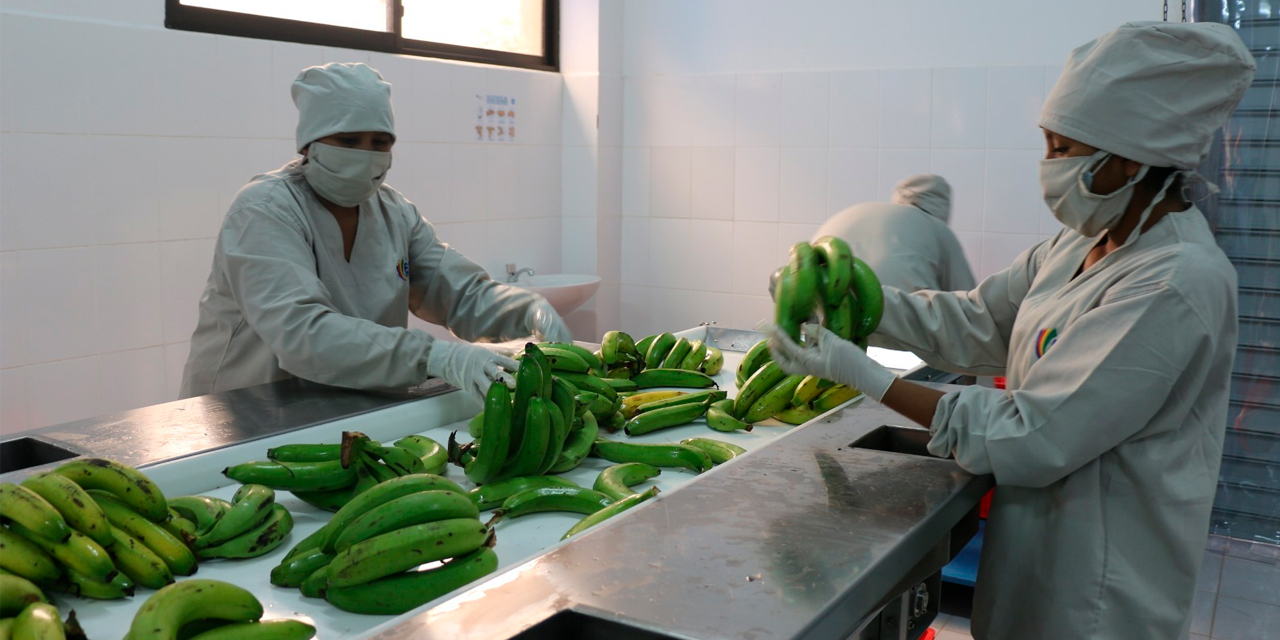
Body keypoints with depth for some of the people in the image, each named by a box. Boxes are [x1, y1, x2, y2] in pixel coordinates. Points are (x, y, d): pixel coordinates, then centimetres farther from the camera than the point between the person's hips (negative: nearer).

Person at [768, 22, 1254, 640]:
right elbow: (974, 322, 4)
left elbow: (1034, 437, -28)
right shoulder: (1082, 245, 2)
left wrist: (861, 374, -27)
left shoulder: (1176, 285, -27)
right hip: (1039, 540, 8)